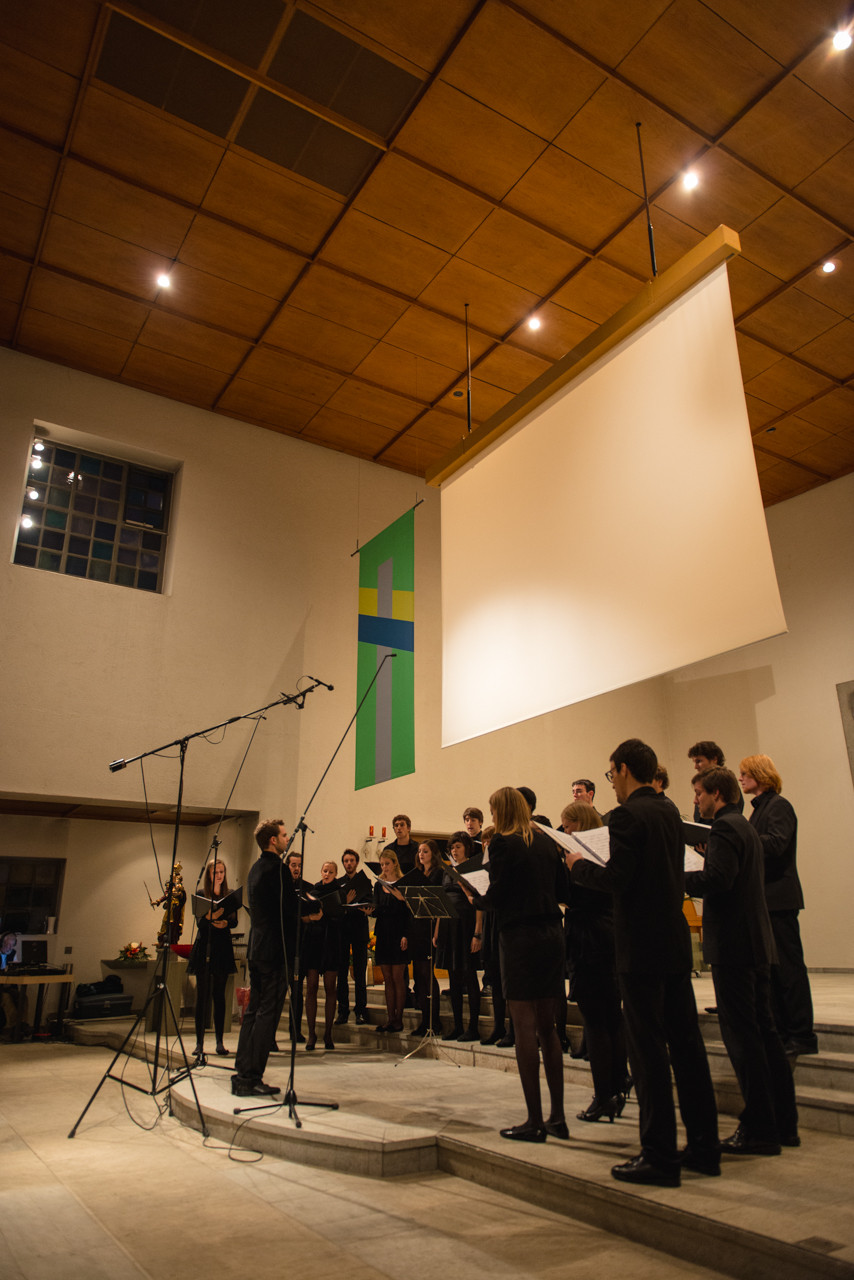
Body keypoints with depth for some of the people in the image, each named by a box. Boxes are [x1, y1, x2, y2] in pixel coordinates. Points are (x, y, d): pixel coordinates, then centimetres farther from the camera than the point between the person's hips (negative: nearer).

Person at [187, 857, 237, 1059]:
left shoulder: (230, 895, 8)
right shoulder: (201, 895, 1)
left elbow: (234, 922, 0)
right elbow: (200, 923, -10)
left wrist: (224, 923, -21)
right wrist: (210, 917, -31)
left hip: (223, 949, 2)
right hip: (204, 949, -2)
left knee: (219, 995, 5)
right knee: (202, 995, -1)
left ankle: (220, 1042, 11)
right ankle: (199, 1043, 6)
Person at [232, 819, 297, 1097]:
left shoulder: (256, 868, 15)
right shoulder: (276, 868, -15)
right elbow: (292, 907, -19)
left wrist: (303, 906, 12)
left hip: (257, 949, 10)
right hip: (276, 950, -9)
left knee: (253, 1011, 13)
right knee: (268, 1014, -3)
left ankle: (241, 1075, 19)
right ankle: (252, 1079, 2)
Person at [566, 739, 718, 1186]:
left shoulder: (627, 816, -16)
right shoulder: (670, 812, 11)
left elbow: (617, 878, -23)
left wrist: (580, 865, -6)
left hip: (642, 947, -9)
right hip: (676, 942, 9)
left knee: (648, 1050, 0)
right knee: (686, 1043, 15)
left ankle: (659, 1157, 8)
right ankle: (704, 1145, 26)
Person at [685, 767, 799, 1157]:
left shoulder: (725, 828, -14)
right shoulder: (746, 828, 17)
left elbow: (717, 879, -25)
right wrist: (685, 878, 14)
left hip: (733, 946, -10)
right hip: (756, 943, 10)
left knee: (741, 1035, -3)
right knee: (763, 1030, 15)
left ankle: (759, 1130, 4)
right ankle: (783, 1124, 23)